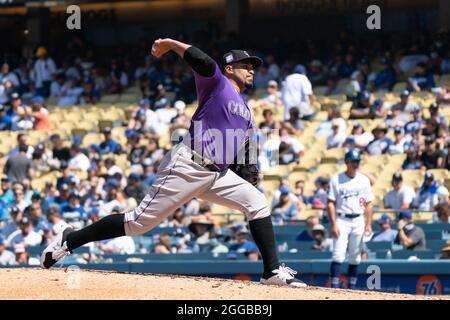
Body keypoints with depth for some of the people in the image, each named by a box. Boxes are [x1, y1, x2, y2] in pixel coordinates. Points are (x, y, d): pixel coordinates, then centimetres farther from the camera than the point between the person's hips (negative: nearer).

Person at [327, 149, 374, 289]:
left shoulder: (364, 180, 8)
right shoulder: (336, 180, -2)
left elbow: (368, 204, 10)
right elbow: (331, 203, -4)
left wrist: (368, 224, 1)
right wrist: (333, 225, -13)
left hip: (358, 221, 3)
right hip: (342, 220, -3)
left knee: (355, 257, 7)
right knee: (338, 255, -13)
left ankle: (352, 288, 15)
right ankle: (334, 287, -16)